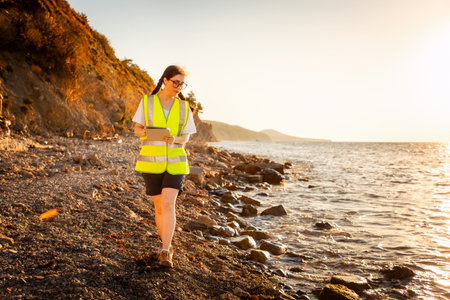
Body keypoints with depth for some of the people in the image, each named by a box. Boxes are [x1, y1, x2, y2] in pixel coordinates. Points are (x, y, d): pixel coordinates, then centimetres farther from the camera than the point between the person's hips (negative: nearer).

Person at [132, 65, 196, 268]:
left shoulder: (184, 107, 3)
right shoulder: (147, 102, 0)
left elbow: (185, 137, 3)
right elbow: (137, 130, 3)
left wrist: (174, 140, -20)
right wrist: (146, 133, -21)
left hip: (175, 163, 0)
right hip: (151, 162, 0)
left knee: (168, 204, -17)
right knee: (159, 207, 7)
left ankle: (165, 253, -14)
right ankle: (168, 247, 26)